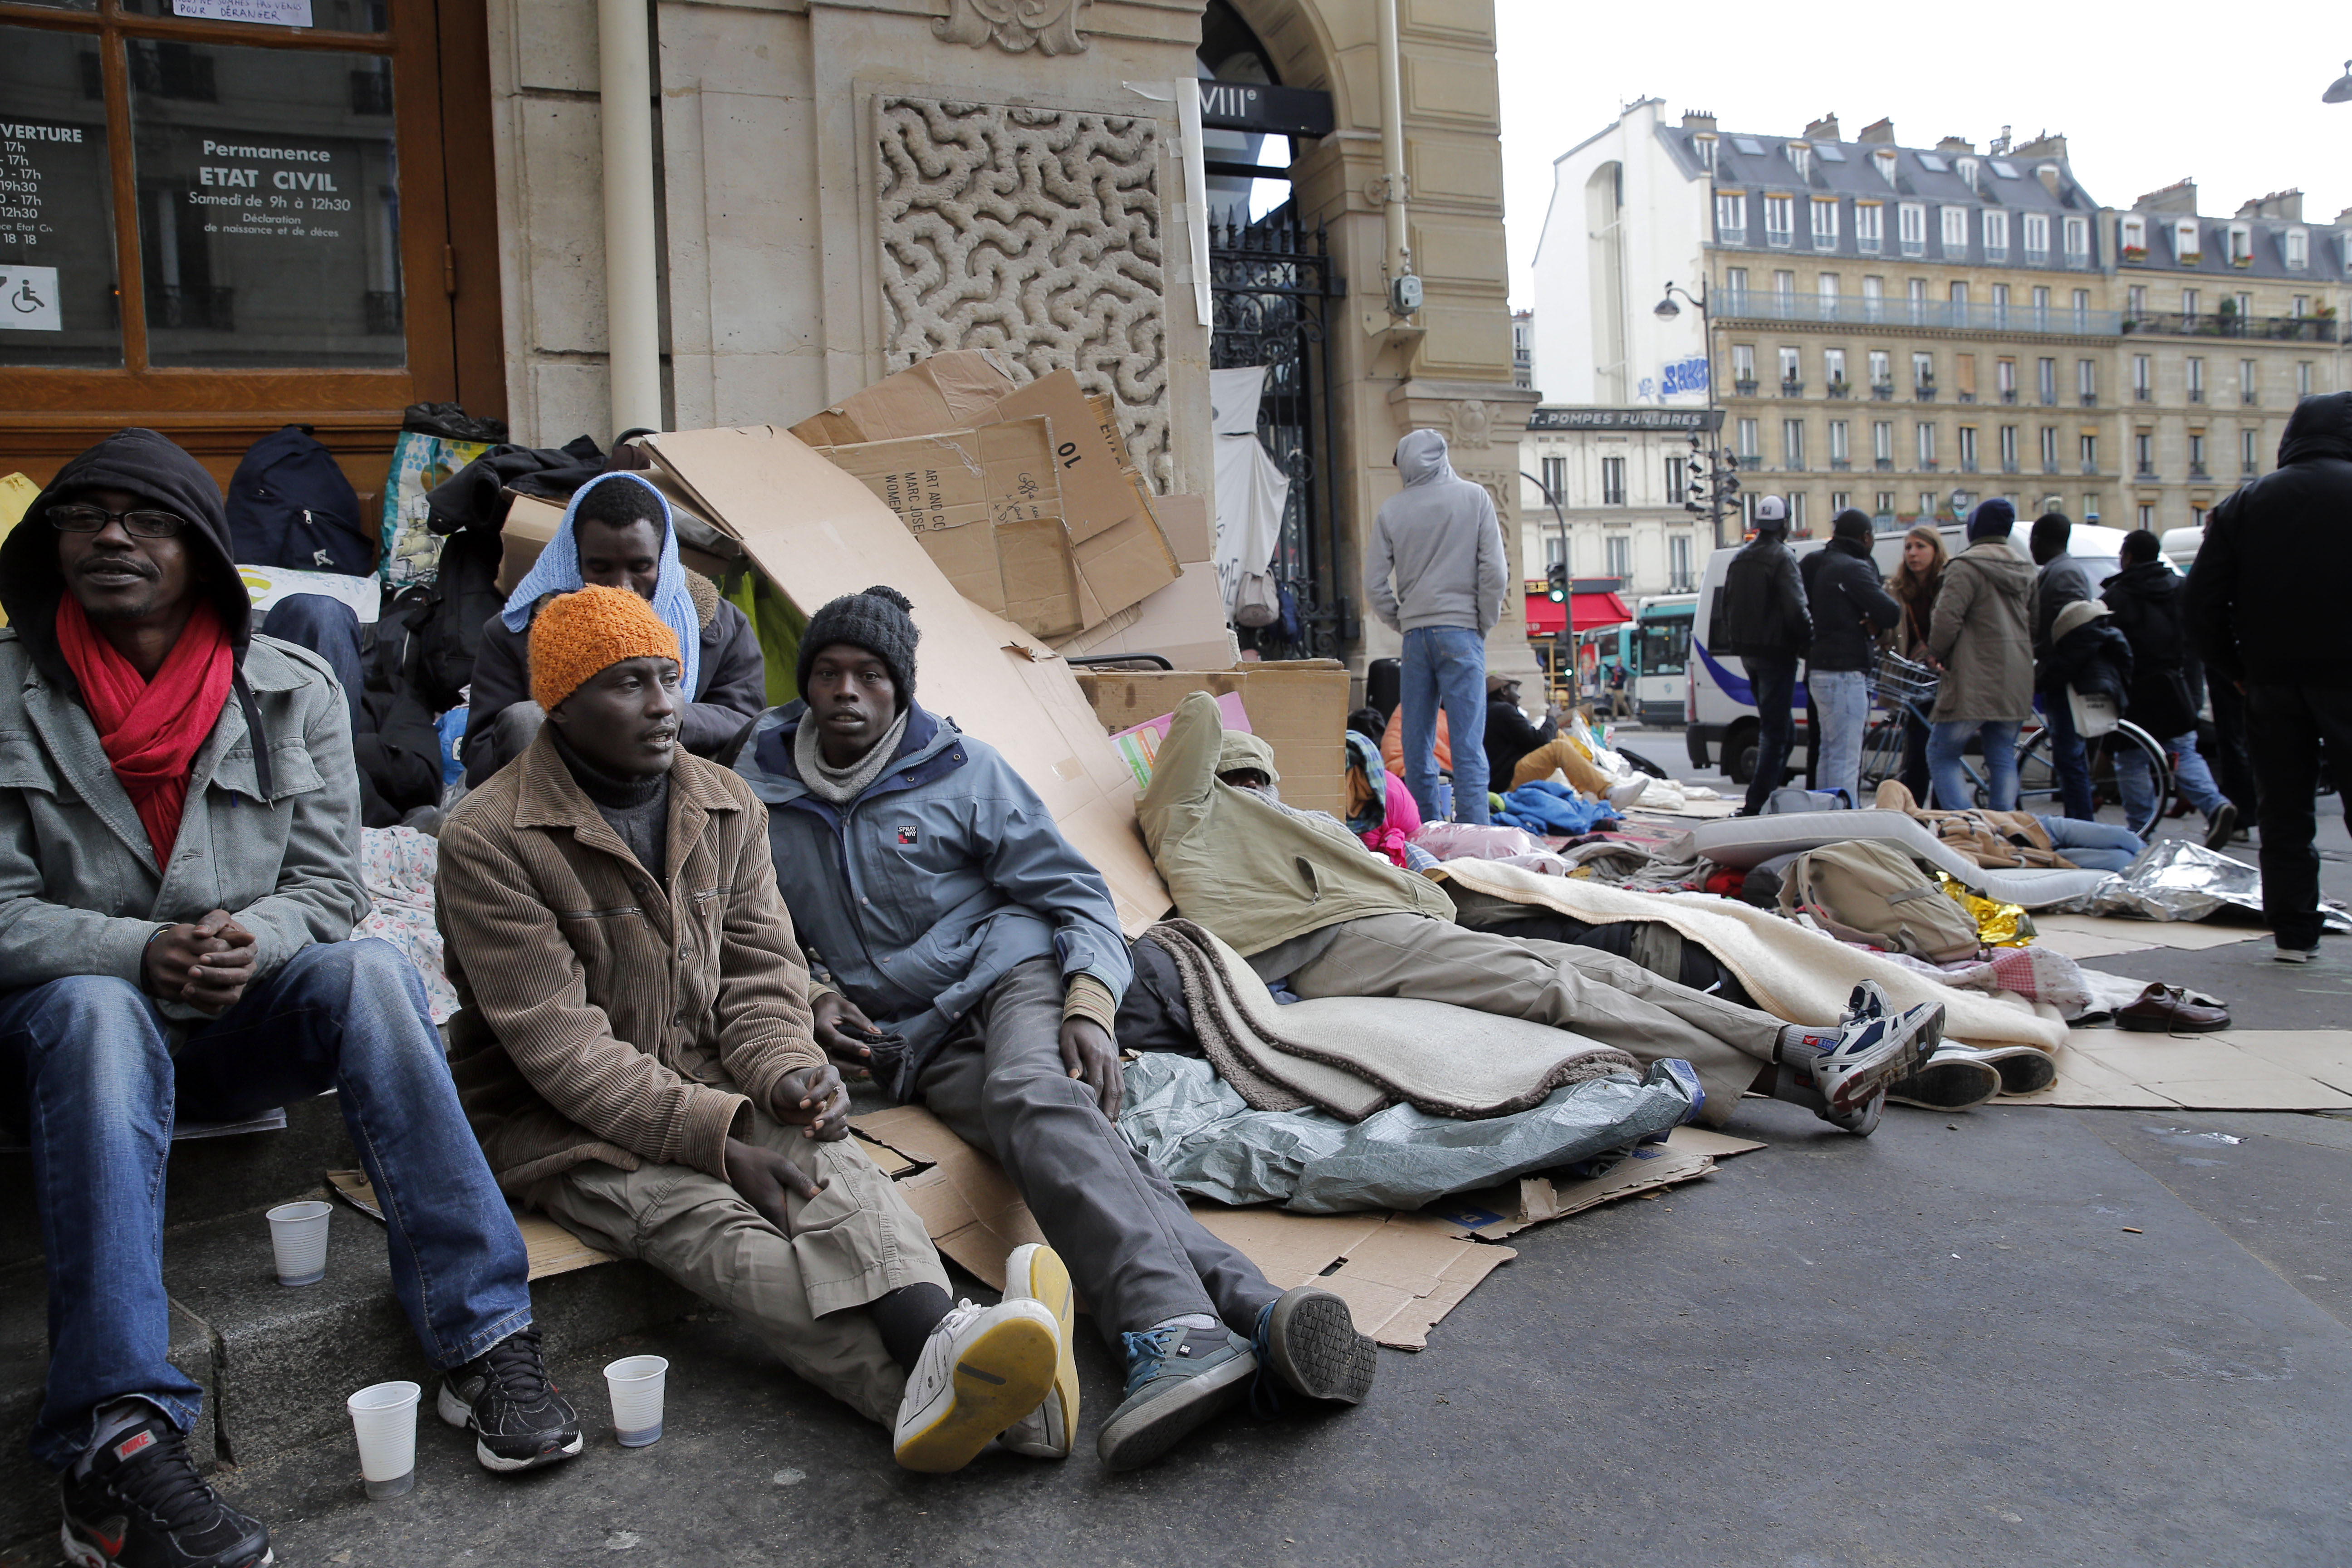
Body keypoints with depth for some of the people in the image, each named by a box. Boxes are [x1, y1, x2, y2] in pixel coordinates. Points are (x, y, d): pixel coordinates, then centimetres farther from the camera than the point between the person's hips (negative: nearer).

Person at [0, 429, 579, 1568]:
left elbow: (328, 888, -1)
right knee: (95, 1012, -35)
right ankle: (117, 1436, -42)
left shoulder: (294, 694, 1)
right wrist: (142, 952, -25)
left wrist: (248, 941, -23)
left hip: (240, 1026, 2)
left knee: (371, 972, -28)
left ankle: (483, 1337, -30)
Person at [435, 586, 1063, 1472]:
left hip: (713, 1085, 5)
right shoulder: (489, 840, -10)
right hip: (561, 1126, -4)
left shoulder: (728, 810, 8)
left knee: (830, 1163, -29)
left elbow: (761, 974, 7)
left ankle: (940, 1344, -57)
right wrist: (717, 1137, -25)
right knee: (710, 1222, -34)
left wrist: (784, 1071, -17)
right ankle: (924, 1390, -58)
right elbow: (560, 1045, -16)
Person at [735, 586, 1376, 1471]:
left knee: (1033, 1096, -38)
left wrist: (1089, 1002, -13)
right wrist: (809, 998, 2)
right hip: (912, 1040, 1)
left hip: (1011, 969, -1)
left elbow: (1075, 894, 4)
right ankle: (1248, 1311, -52)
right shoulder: (758, 794, 11)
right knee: (1063, 1134, -31)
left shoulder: (959, 768, 5)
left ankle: (1174, 1332, -58)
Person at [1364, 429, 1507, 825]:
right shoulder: (1474, 497, 2)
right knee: (1468, 743, -4)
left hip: (1415, 633, 2)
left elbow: (1374, 583, 4)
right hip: (1460, 630, -2)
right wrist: (1484, 625, 6)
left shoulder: (1391, 510, 6)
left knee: (1416, 741, 8)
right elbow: (1493, 570, -3)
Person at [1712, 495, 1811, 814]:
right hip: (1775, 651, -8)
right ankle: (1757, 802, -11)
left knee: (1773, 725, 20)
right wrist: (1808, 640, -6)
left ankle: (1769, 791, 20)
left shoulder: (1740, 557, 12)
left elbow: (1725, 606, 18)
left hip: (1747, 652, 8)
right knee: (1774, 730, -6)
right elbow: (1796, 609, -19)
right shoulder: (1782, 557, -13)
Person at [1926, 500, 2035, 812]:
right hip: (2016, 686, 8)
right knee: (2003, 758, 11)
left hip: (1975, 684, -7)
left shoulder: (1967, 567, -11)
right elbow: (2035, 627, 17)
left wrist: (1939, 655, -2)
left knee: (1942, 755, 0)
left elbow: (1946, 620, -19)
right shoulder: (2025, 571, 15)